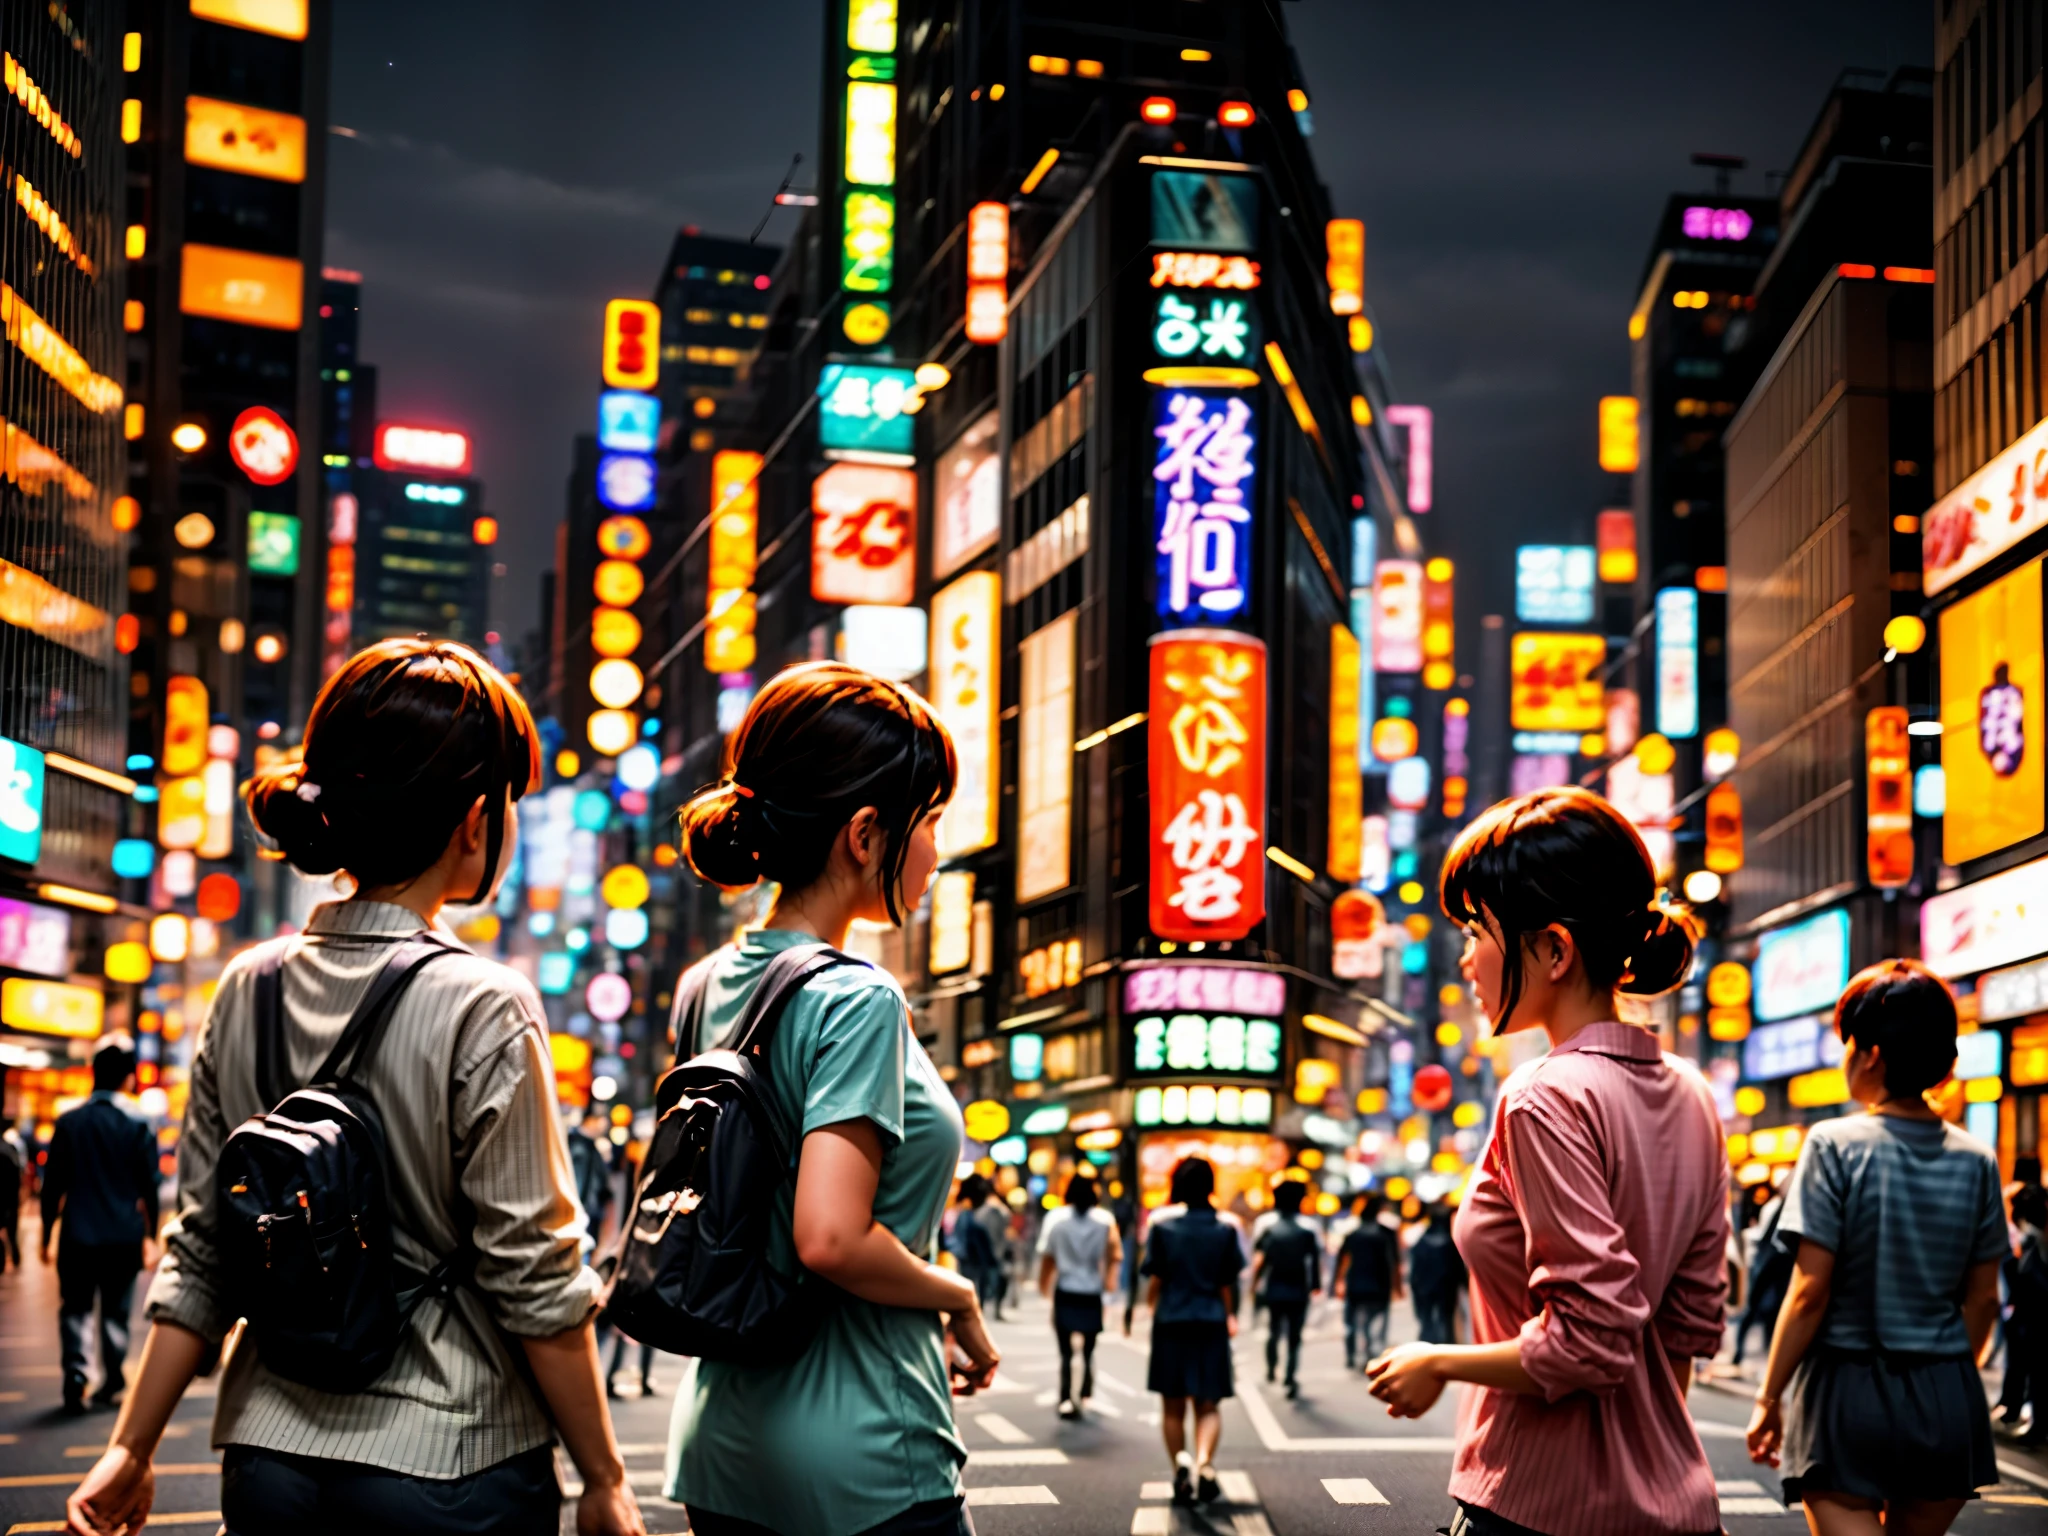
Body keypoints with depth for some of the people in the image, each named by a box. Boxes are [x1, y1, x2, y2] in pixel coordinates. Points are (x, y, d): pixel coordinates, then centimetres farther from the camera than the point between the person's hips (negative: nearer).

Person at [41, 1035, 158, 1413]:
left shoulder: (69, 1122, -2)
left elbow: (52, 1183, 1)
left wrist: (47, 1233, 10)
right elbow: (149, 1186, -1)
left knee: (75, 1308, 8)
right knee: (116, 1311, 11)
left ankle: (75, 1375, -9)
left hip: (77, 1236, 0)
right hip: (123, 1236, 0)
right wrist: (151, 1234, 9)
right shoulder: (137, 1125, -5)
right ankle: (111, 1384, 10)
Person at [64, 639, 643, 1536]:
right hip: (450, 1464, -5)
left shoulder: (247, 992, 3)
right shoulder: (484, 1008, -13)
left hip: (269, 1461, 5)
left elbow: (199, 1255, 6)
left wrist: (132, 1449, 13)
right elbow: (536, 1281, -11)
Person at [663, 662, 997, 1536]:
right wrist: (957, 1299, -9)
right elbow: (830, 1238, -26)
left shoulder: (711, 986, 8)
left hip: (722, 1437, 8)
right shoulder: (856, 1001, -17)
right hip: (862, 1457, -8)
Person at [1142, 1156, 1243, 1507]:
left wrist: (1151, 1305, 14)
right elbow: (1227, 1284, 0)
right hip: (1211, 1322, 0)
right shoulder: (1226, 1227, -1)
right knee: (1208, 1405, 6)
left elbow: (1156, 1279, -5)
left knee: (1173, 1405, 12)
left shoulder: (1162, 1223, -4)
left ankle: (1180, 1463, -7)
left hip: (1171, 1321, 0)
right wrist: (1229, 1317, 16)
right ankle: (1204, 1463, -19)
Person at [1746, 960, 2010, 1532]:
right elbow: (1982, 1299, 8)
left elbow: (1810, 1291, -12)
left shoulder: (1835, 1146, -10)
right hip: (1947, 1399, 4)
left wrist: (1769, 1398, -4)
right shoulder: (1976, 1161, 3)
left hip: (1848, 1389, -4)